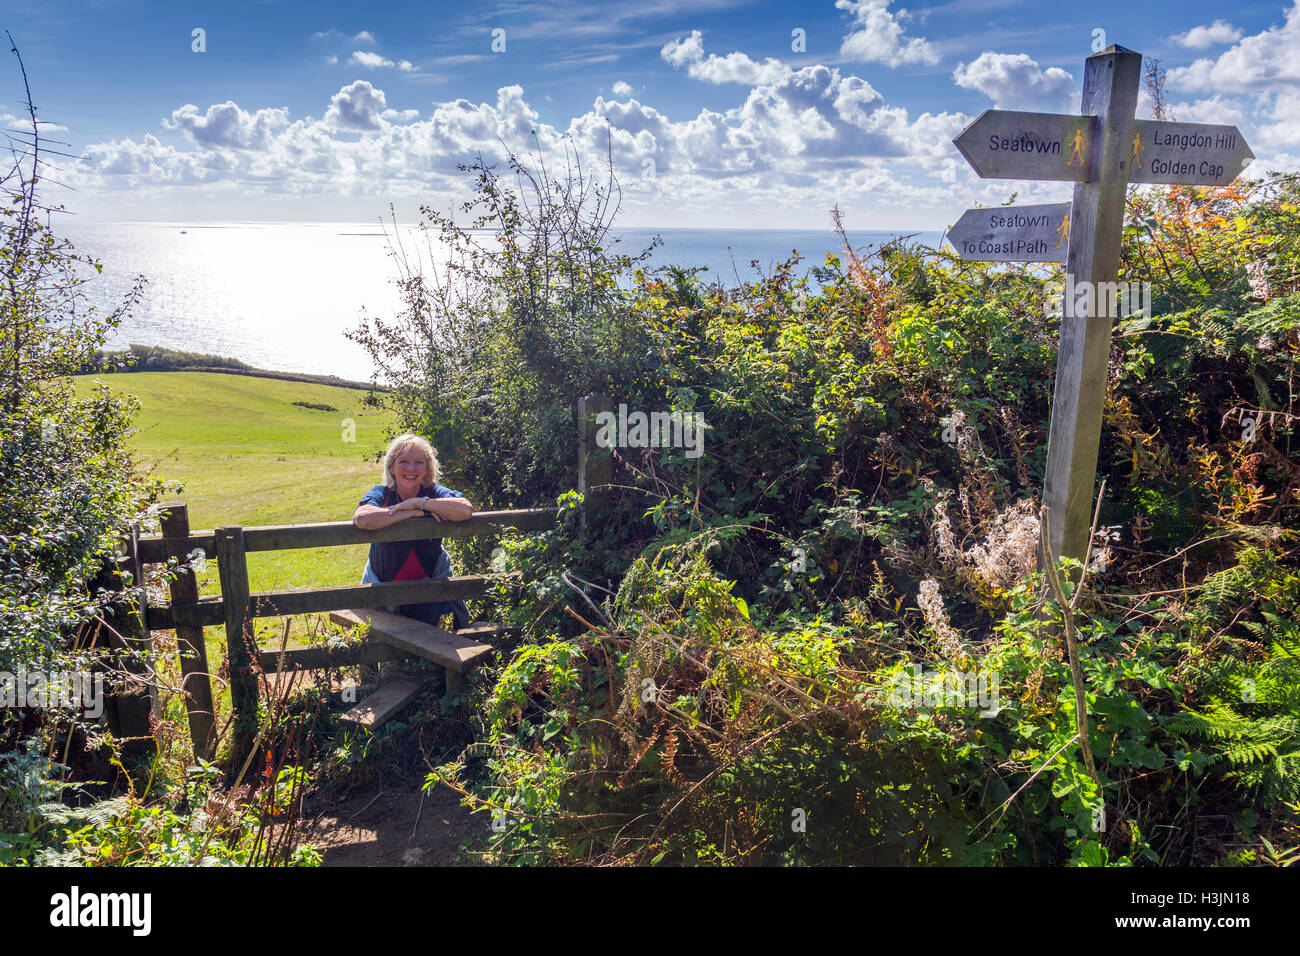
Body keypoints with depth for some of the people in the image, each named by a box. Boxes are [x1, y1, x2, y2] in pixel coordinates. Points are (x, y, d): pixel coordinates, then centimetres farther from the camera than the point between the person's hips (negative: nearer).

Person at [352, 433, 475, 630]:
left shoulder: (434, 493, -8)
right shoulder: (381, 494, -10)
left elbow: (466, 510, -30)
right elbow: (362, 519, -34)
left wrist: (418, 502, -26)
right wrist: (413, 513, -29)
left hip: (429, 586, 0)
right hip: (384, 588, 0)